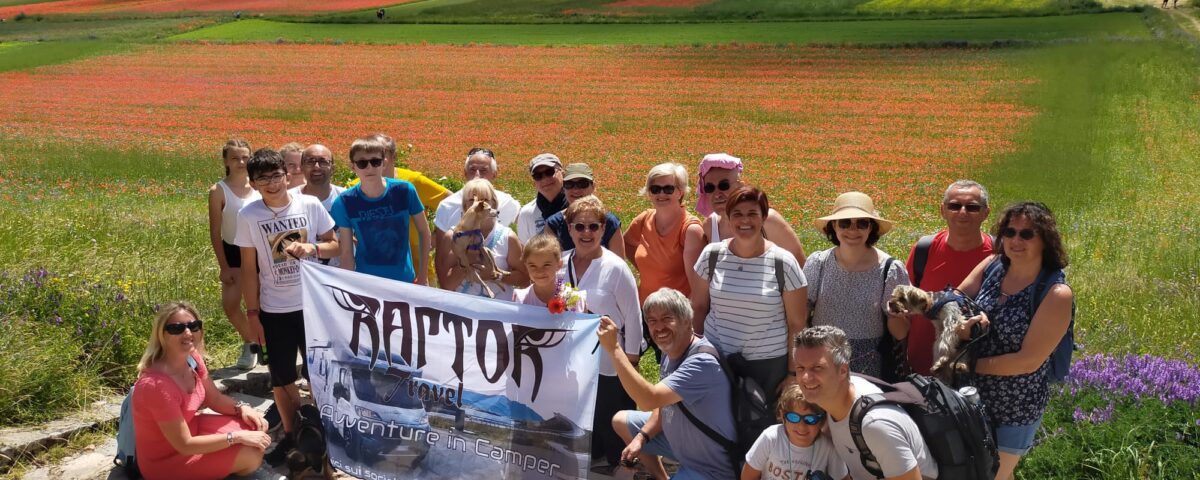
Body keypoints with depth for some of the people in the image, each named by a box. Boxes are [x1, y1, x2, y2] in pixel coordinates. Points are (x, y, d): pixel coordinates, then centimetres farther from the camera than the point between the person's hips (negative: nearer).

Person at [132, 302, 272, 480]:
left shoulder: (192, 358, -9)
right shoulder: (157, 385, -33)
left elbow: (215, 399, 8)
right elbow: (184, 445, -27)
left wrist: (242, 408, -12)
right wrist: (237, 437, -23)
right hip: (167, 460, -8)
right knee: (252, 455, -17)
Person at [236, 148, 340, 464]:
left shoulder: (310, 205, -6)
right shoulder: (248, 215, -6)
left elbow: (335, 246, 3)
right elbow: (249, 269, -2)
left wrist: (312, 249, -19)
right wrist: (253, 314, -3)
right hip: (274, 310, 0)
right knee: (281, 378, 10)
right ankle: (290, 435, 26)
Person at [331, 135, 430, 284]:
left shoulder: (404, 190, -11)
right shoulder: (345, 202, -10)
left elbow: (423, 231, 1)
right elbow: (346, 252, -5)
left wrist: (423, 276, 2)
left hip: (404, 281, 0)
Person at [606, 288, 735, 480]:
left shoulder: (703, 362, -31)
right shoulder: (673, 350, -1)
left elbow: (650, 401, -38)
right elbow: (663, 406, 10)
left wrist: (614, 349, -37)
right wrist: (641, 437, -6)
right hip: (680, 439, 9)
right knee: (621, 421, 17)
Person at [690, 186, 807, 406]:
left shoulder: (783, 263, -8)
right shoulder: (712, 255, 0)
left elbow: (797, 324, -3)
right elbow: (698, 307, 10)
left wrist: (793, 374, -2)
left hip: (768, 364, -2)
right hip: (715, 359, 2)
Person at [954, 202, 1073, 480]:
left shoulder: (1056, 294, -21)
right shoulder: (992, 266, -6)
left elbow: (1029, 361, -23)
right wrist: (961, 323, -26)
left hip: (1015, 407, -5)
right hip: (970, 394, 5)